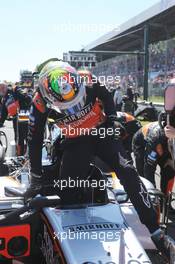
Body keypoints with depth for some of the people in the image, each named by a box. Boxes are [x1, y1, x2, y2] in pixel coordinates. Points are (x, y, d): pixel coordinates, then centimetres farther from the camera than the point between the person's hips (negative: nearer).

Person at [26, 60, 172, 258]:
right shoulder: (40, 103, -24)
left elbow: (107, 97, 0)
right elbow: (34, 141, -13)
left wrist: (111, 120, -2)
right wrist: (36, 178, -8)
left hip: (101, 132, 0)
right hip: (75, 142, 1)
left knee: (128, 174, -15)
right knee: (67, 193, -7)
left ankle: (156, 232, -8)